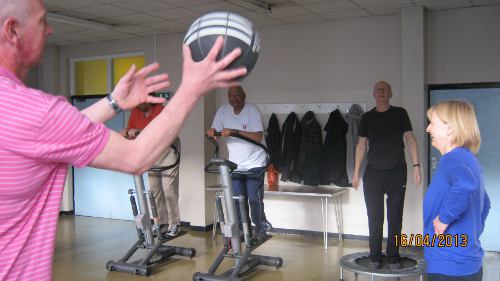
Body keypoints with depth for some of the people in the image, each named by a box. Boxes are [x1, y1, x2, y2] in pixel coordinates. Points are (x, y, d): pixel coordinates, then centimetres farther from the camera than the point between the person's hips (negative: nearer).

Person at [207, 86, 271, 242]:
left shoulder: (252, 110, -14)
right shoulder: (223, 111, 0)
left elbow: (258, 137, -23)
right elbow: (214, 133, 4)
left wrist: (235, 131, -31)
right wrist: (211, 132, -20)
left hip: (254, 163, -4)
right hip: (235, 164, 4)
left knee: (254, 199, -4)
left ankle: (260, 229, 18)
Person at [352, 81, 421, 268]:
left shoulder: (400, 114, 4)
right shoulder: (367, 117, 8)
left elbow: (410, 139, 2)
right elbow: (361, 145, 11)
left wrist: (416, 166, -6)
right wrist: (356, 172, 7)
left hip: (397, 172, -1)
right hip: (373, 173, 1)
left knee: (395, 218, 4)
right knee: (374, 217, 4)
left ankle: (393, 256, 15)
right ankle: (375, 256, 15)